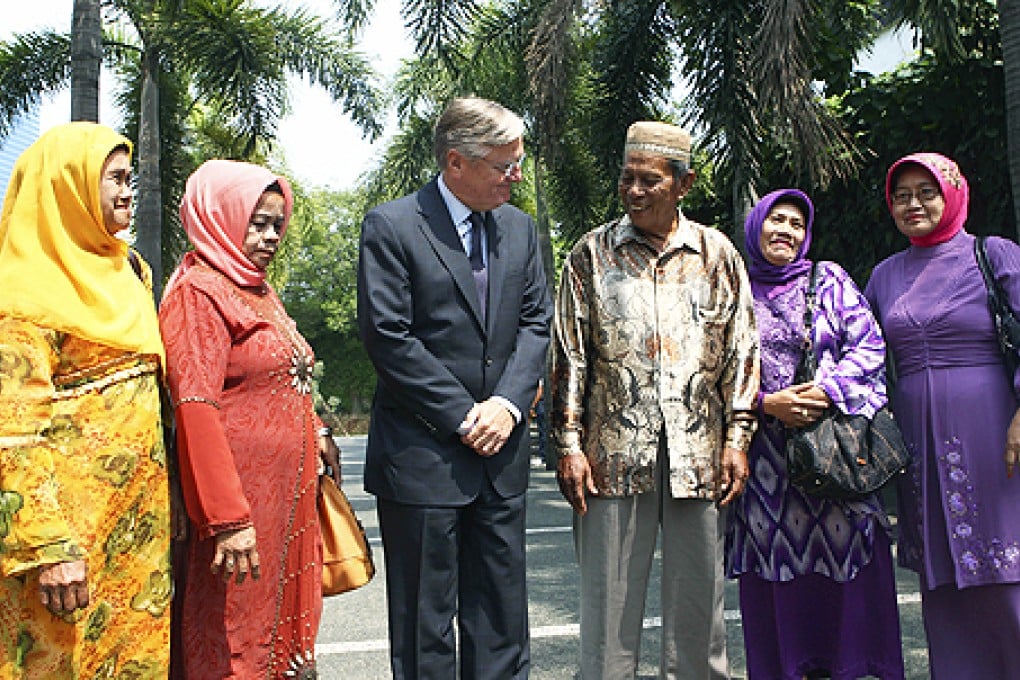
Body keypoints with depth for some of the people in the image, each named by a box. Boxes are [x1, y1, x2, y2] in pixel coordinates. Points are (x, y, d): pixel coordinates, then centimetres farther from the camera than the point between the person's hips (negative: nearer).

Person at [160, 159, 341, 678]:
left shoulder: (261, 292, 16)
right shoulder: (198, 292, -11)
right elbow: (195, 409, -19)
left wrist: (316, 434, 9)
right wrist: (228, 518, -23)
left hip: (289, 491, 9)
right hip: (240, 494, -9)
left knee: (287, 633, 15)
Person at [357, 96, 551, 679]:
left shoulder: (520, 228, 10)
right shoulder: (391, 226, -7)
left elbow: (536, 322, 9)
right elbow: (389, 337, -13)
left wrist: (508, 403, -7)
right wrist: (463, 415, -13)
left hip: (501, 451, 5)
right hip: (423, 454, -5)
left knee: (502, 617, 15)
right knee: (424, 626, 8)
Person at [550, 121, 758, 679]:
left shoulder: (717, 253, 9)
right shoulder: (591, 254, 6)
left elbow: (741, 351, 8)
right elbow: (569, 356, 4)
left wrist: (737, 439, 1)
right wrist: (569, 444, -3)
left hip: (698, 450, 1)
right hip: (615, 448, -1)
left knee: (698, 595, 10)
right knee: (609, 597, 4)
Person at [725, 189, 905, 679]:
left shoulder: (830, 280, 10)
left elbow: (869, 345, 3)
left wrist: (826, 391, -12)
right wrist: (766, 403, -11)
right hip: (767, 452, 0)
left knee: (843, 552, -2)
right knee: (776, 560, 1)